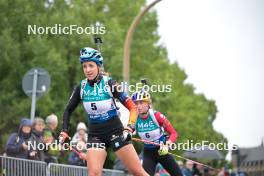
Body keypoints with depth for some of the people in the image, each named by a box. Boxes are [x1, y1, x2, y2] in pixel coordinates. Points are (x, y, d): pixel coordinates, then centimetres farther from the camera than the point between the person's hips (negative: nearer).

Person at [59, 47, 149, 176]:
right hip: (95, 136, 2)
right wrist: (64, 131, 0)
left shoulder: (110, 84, -10)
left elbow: (133, 108, -10)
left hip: (115, 132, -2)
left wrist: (129, 127, -24)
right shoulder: (81, 88, -1)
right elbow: (68, 110, 12)